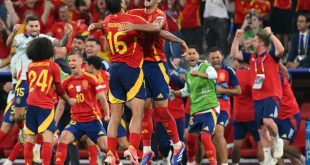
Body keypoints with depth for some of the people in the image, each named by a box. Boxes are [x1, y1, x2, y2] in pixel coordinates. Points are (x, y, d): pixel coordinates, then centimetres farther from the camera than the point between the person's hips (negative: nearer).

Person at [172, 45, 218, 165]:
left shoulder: (206, 67, -7)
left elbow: (213, 75, -31)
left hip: (210, 109, -7)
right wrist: (173, 92, 8)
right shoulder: (188, 75, 14)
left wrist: (199, 74, -50)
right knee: (191, 139, 11)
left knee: (206, 138, -19)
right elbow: (186, 91, 27)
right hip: (195, 111, 7)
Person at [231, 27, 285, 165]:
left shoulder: (271, 55, -4)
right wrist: (237, 37, 10)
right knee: (262, 129, 6)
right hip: (257, 98, 7)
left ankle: (277, 140, -1)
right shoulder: (251, 57, 14)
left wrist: (270, 34, -24)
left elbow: (280, 50, -25)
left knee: (268, 121, -29)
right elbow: (234, 54, 17)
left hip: (272, 96, -7)